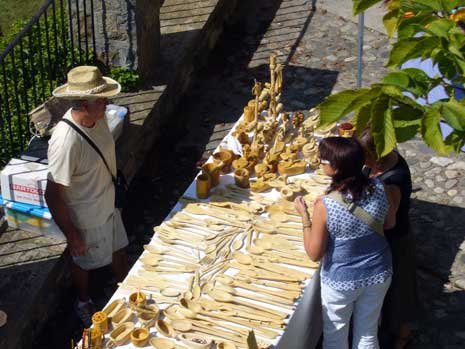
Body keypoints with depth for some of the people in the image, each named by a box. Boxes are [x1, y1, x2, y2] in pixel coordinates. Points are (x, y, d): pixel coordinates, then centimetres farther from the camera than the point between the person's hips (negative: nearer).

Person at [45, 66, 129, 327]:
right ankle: (84, 304, 49)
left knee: (119, 249, 28)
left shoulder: (98, 118, -14)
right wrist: (72, 235, -21)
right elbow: (53, 196, -29)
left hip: (108, 204, 7)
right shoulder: (66, 141, -38)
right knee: (85, 262, 21)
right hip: (87, 219, -6)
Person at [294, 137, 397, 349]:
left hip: (340, 281, -4)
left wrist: (305, 217, -9)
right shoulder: (379, 189, -17)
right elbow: (390, 223, 3)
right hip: (378, 275, 4)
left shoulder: (324, 206, -28)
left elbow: (314, 254, -17)